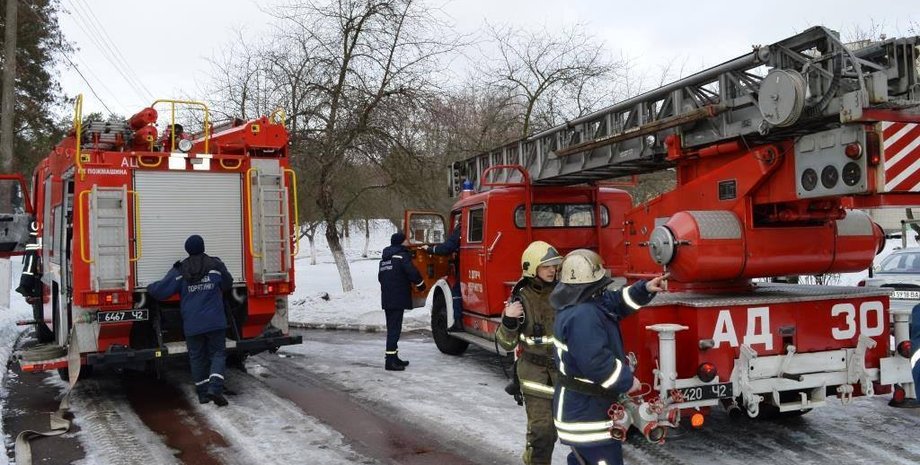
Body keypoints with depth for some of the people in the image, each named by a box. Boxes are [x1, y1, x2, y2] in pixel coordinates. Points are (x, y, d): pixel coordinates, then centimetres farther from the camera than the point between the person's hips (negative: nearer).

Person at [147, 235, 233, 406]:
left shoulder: (180, 270, -1)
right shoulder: (216, 265, -1)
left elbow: (160, 290, -1)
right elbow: (228, 284, 14)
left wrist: (149, 288, 21)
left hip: (192, 324, 1)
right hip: (215, 322, -1)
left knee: (197, 357, 12)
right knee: (218, 353, 5)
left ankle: (203, 393, 16)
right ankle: (215, 388, -14)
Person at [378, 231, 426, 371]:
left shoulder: (384, 258, 17)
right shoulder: (402, 255, -10)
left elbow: (380, 277, 24)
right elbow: (412, 272, -19)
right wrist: (421, 285, -3)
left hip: (386, 299, 9)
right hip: (398, 299, -9)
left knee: (392, 328, 16)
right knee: (395, 328, -8)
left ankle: (393, 357, 23)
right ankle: (390, 360, -10)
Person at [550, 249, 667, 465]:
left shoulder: (588, 303, 6)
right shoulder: (582, 315, -28)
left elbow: (617, 301, 19)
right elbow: (595, 362, -31)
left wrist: (645, 288, 5)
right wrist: (627, 381, -18)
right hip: (586, 412, -11)